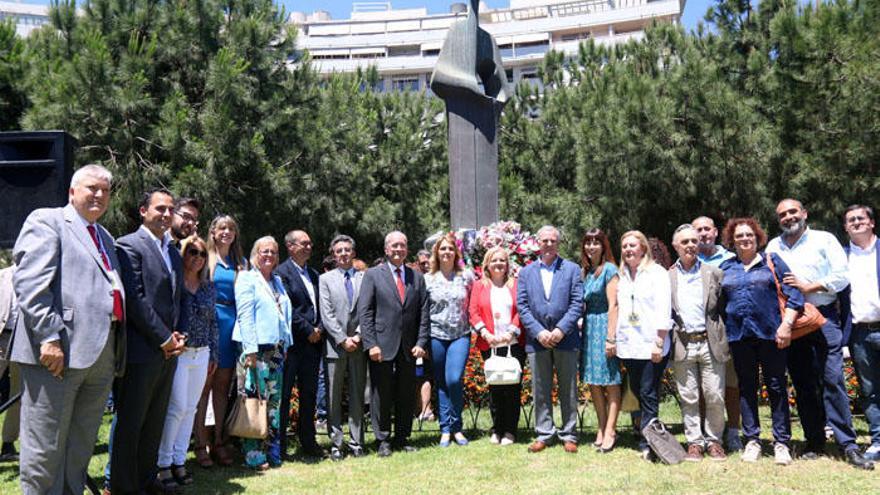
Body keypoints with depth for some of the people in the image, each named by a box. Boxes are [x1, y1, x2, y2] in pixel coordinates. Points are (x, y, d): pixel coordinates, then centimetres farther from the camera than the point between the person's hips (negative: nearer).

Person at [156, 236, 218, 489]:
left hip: (201, 355, 6)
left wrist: (213, 354, 14)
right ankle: (163, 464, 5)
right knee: (177, 407, -8)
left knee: (190, 408, 9)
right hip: (176, 353, -5)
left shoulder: (208, 287, 11)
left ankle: (179, 461, 18)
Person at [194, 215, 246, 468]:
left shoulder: (241, 263, 14)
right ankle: (200, 444, 6)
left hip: (231, 325, 4)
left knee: (222, 386, 10)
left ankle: (218, 442, 17)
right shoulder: (205, 259, 2)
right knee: (203, 385, -1)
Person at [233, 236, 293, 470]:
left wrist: (286, 346, 14)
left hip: (277, 348, 7)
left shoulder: (277, 281, 19)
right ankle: (254, 455, 2)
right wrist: (250, 350, -17)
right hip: (256, 348, -7)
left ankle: (272, 451, 18)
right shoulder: (247, 279, -3)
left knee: (274, 403, 10)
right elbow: (245, 315, -10)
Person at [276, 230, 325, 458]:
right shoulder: (281, 272, -6)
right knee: (284, 394, 0)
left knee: (309, 394, 12)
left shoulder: (314, 274, 17)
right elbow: (287, 308, -14)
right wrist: (308, 330, -12)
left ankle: (308, 442, 22)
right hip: (291, 343, -7)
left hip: (313, 343, 7)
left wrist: (319, 329, 2)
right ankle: (280, 445, 8)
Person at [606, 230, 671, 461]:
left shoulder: (657, 273, -2)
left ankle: (647, 444, -2)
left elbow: (663, 310, -8)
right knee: (638, 393, 9)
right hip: (628, 345, 6)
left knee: (649, 396, -5)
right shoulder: (621, 276, 15)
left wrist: (659, 343, -13)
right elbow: (615, 308, 18)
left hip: (651, 345, -5)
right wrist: (611, 339, 11)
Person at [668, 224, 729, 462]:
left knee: (715, 397, 1)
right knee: (688, 398, 5)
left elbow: (724, 307, 7)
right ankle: (695, 442, 14)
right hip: (683, 345, 1)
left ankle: (714, 441, 15)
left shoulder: (714, 273, 8)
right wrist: (669, 333, 1)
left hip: (710, 343, -1)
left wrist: (721, 337, 0)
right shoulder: (667, 277, 10)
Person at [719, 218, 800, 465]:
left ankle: (781, 443, 9)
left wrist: (786, 324, -10)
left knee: (777, 387, 1)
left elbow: (793, 294, 0)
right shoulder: (725, 268, 12)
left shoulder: (772, 261, 5)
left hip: (770, 333, -2)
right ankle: (752, 441, 15)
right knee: (746, 388, 8)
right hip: (739, 335, 3)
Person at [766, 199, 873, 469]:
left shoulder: (824, 239, 5)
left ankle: (848, 444, -5)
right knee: (803, 383, 6)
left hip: (823, 317, -3)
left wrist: (808, 287, -11)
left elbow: (841, 277, -3)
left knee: (832, 380, -9)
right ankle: (814, 442, 15)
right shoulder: (773, 247, 15)